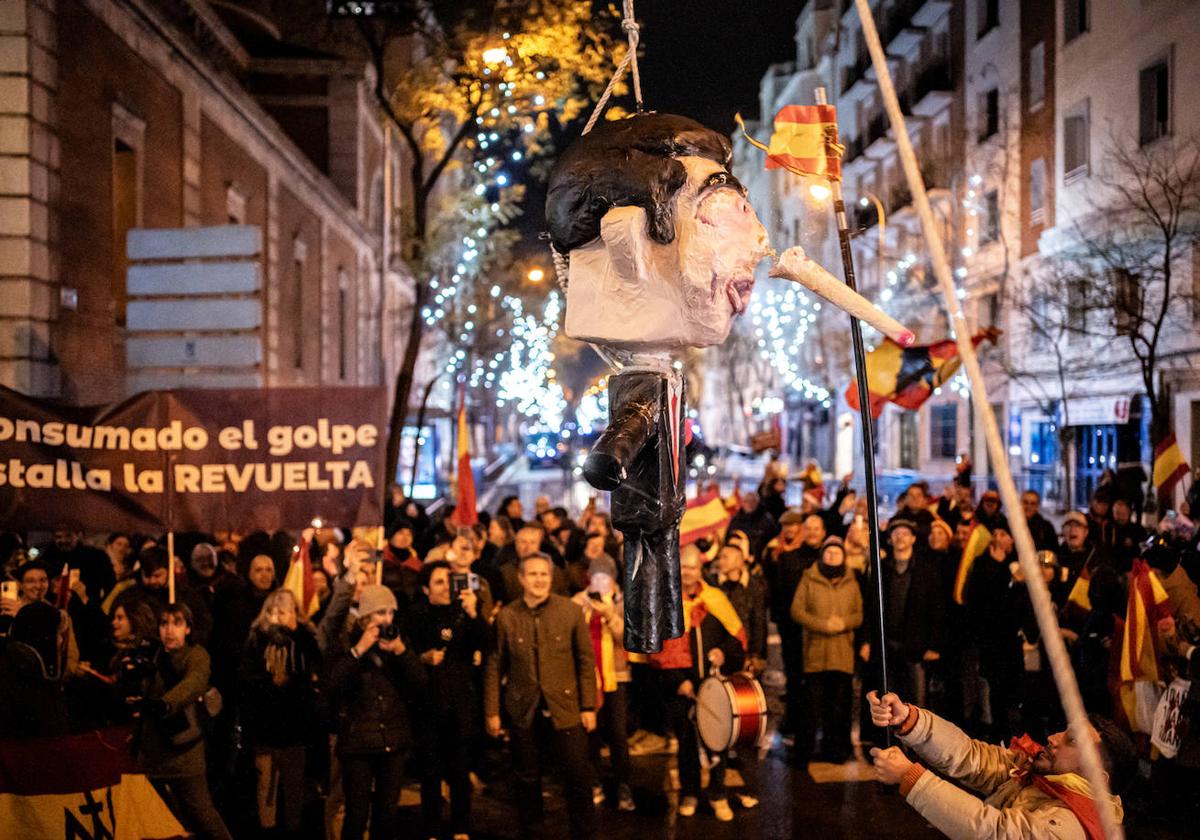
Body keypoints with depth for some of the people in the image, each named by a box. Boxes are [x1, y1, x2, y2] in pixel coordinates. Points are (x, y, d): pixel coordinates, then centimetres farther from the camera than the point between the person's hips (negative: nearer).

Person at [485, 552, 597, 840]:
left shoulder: (571, 611, -5)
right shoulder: (506, 616, -3)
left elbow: (586, 660, 0)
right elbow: (495, 666, 2)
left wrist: (589, 706, -3)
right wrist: (491, 711, 1)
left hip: (565, 706, -1)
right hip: (523, 708, 1)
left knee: (578, 774, 2)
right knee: (527, 777, 12)